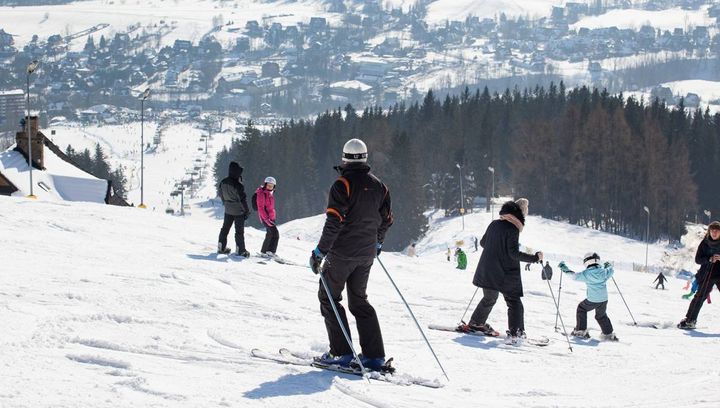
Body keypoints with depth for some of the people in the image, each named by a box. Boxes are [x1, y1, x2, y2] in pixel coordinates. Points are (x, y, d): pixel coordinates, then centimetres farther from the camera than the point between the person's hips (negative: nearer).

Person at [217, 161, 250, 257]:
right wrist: (247, 211, -10)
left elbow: (220, 193, 12)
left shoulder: (223, 182, -4)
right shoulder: (238, 185, -24)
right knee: (239, 231, 3)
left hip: (228, 210, 6)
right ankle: (240, 250, 8)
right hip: (238, 211, -6)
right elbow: (242, 199, -21)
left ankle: (221, 247, 21)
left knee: (225, 228, 17)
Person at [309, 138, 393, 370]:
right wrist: (377, 242, 32)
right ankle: (374, 356, 8)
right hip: (367, 254, 6)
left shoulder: (343, 184, -14)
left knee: (328, 298, 7)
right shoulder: (378, 186, 7)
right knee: (359, 300, 16)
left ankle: (341, 353, -1)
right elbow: (386, 219, 15)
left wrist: (320, 251, -15)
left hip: (342, 253, -6)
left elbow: (334, 222, -20)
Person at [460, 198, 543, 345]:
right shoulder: (512, 229, -15)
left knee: (489, 299, 26)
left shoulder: (494, 224, 6)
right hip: (506, 274, -7)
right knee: (514, 302, 0)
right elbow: (514, 253, -21)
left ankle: (475, 323, 37)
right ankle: (515, 333, -13)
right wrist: (535, 258, -15)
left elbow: (482, 243, 18)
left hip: (487, 272, 7)